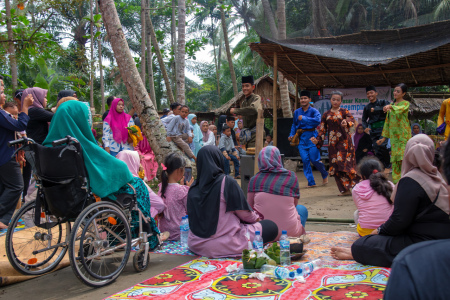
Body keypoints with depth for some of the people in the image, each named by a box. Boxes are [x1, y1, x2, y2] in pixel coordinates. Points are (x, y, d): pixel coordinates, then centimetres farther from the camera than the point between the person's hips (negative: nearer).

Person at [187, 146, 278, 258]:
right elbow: (244, 213, -7)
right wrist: (256, 218, 16)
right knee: (271, 227, 3)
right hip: (223, 245, -7)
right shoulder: (227, 182, -14)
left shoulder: (193, 188, 1)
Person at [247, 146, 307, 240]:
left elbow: (249, 207, 6)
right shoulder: (291, 176, -3)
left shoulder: (255, 179, -1)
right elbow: (295, 204, 7)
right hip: (289, 232, -2)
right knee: (302, 209, 30)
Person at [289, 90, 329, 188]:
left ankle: (325, 175, 24)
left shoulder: (314, 111, -3)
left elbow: (317, 121, -22)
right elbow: (294, 125, 22)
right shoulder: (297, 112, 12)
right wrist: (291, 135, 10)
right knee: (305, 160, -1)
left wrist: (304, 118, -20)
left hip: (311, 137, -4)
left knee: (314, 160, -4)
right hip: (301, 138, 4)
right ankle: (311, 182, 7)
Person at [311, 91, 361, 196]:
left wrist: (346, 123, -35)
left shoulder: (344, 111, 4)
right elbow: (322, 129, 14)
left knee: (344, 162, -12)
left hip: (344, 141, -4)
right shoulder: (326, 115, 14)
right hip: (332, 143, 4)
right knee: (335, 165, -1)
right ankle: (345, 190, 5)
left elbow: (352, 120, -13)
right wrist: (317, 140, 0)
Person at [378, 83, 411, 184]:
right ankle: (396, 181, 8)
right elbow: (387, 121, 18)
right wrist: (384, 137, 15)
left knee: (403, 158, -12)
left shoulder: (405, 103, -1)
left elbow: (401, 109, -26)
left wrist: (390, 107, -47)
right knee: (394, 158, 3)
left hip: (403, 135, -5)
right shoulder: (392, 105, 17)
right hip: (393, 135, 6)